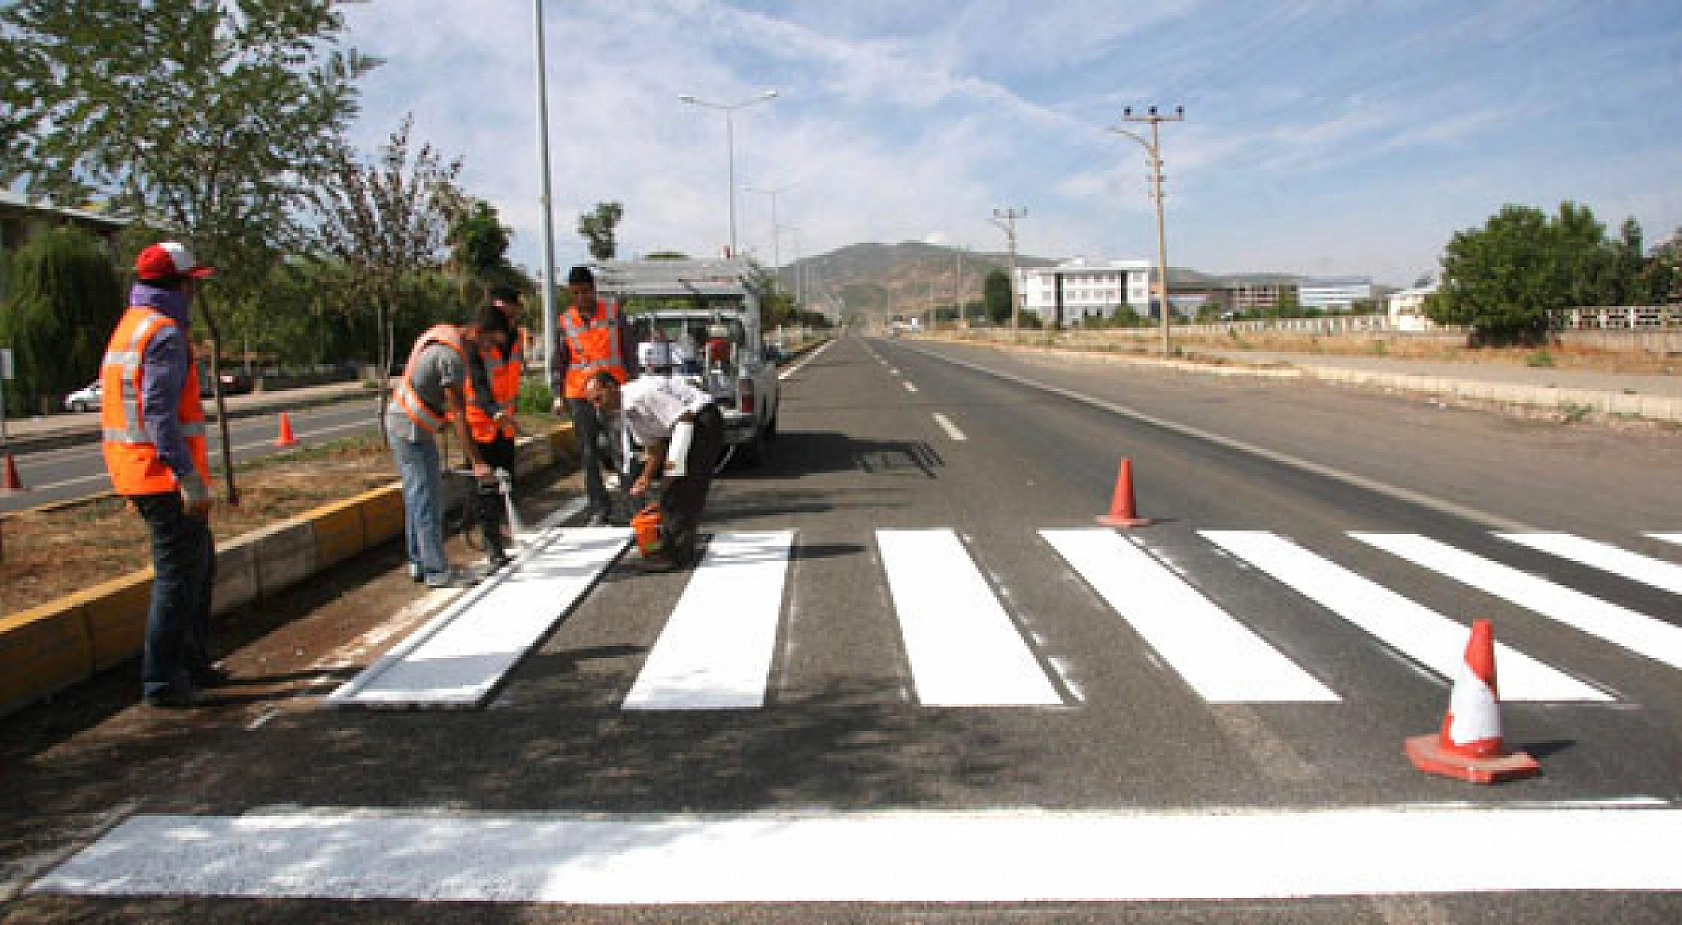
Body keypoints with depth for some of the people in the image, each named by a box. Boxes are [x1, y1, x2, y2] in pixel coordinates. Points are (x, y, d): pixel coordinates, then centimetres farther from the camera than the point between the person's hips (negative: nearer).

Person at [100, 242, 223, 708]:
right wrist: (190, 479, -24)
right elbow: (160, 413, -24)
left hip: (135, 472, 10)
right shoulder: (165, 334, -15)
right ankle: (161, 680, 2)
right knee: (179, 573, -3)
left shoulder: (128, 325, 17)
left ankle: (191, 662, 27)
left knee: (200, 561, 19)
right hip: (166, 475, -10)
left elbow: (123, 404, 20)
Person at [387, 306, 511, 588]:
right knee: (427, 498, -7)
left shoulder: (446, 334, 6)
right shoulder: (452, 355, -24)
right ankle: (437, 572, -2)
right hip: (411, 428, -10)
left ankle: (419, 562, 25)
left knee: (417, 495, 16)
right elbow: (458, 415, -25)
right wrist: (477, 462, -25)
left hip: (403, 422, 10)